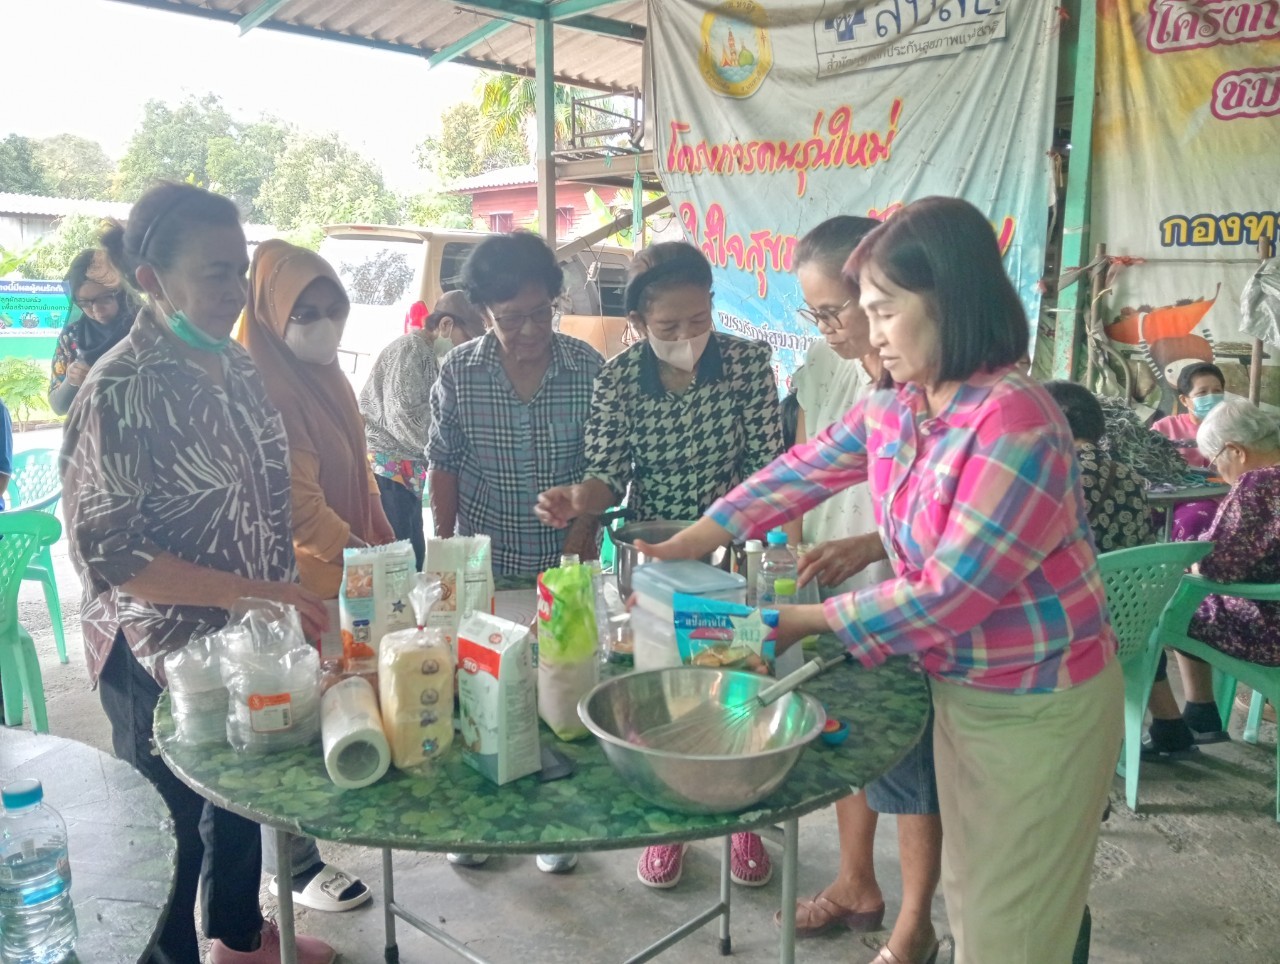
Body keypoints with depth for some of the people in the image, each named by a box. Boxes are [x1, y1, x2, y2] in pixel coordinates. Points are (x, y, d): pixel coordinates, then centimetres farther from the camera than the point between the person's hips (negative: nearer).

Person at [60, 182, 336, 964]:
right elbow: (108, 553, -21)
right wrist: (254, 594, -27)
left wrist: (288, 599, 8)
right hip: (160, 656, -7)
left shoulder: (239, 366, 1)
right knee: (173, 824, 13)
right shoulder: (119, 393, -20)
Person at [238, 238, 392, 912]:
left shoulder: (328, 378, 10)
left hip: (354, 572, 8)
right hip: (305, 584, -8)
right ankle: (291, 867, 22)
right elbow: (301, 506, -24)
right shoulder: (268, 390, -19)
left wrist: (388, 554, 13)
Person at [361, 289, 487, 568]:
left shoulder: (429, 355, 16)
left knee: (413, 557, 9)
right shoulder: (410, 349, -11)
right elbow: (403, 420, -18)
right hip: (386, 469, -9)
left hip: (404, 471, 9)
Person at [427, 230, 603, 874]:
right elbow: (443, 466, 3)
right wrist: (446, 548, 1)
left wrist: (582, 537, -10)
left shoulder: (588, 368, -7)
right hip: (482, 562, 1)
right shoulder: (459, 372, -5)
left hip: (564, 563, 0)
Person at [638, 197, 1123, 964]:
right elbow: (794, 479, 4)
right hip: (959, 687, 7)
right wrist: (676, 550, 1)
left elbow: (948, 595, -27)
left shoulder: (1015, 423, -28)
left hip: (1039, 705, -7)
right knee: (969, 896, 24)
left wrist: (804, 623, -18)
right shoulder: (889, 410, -2)